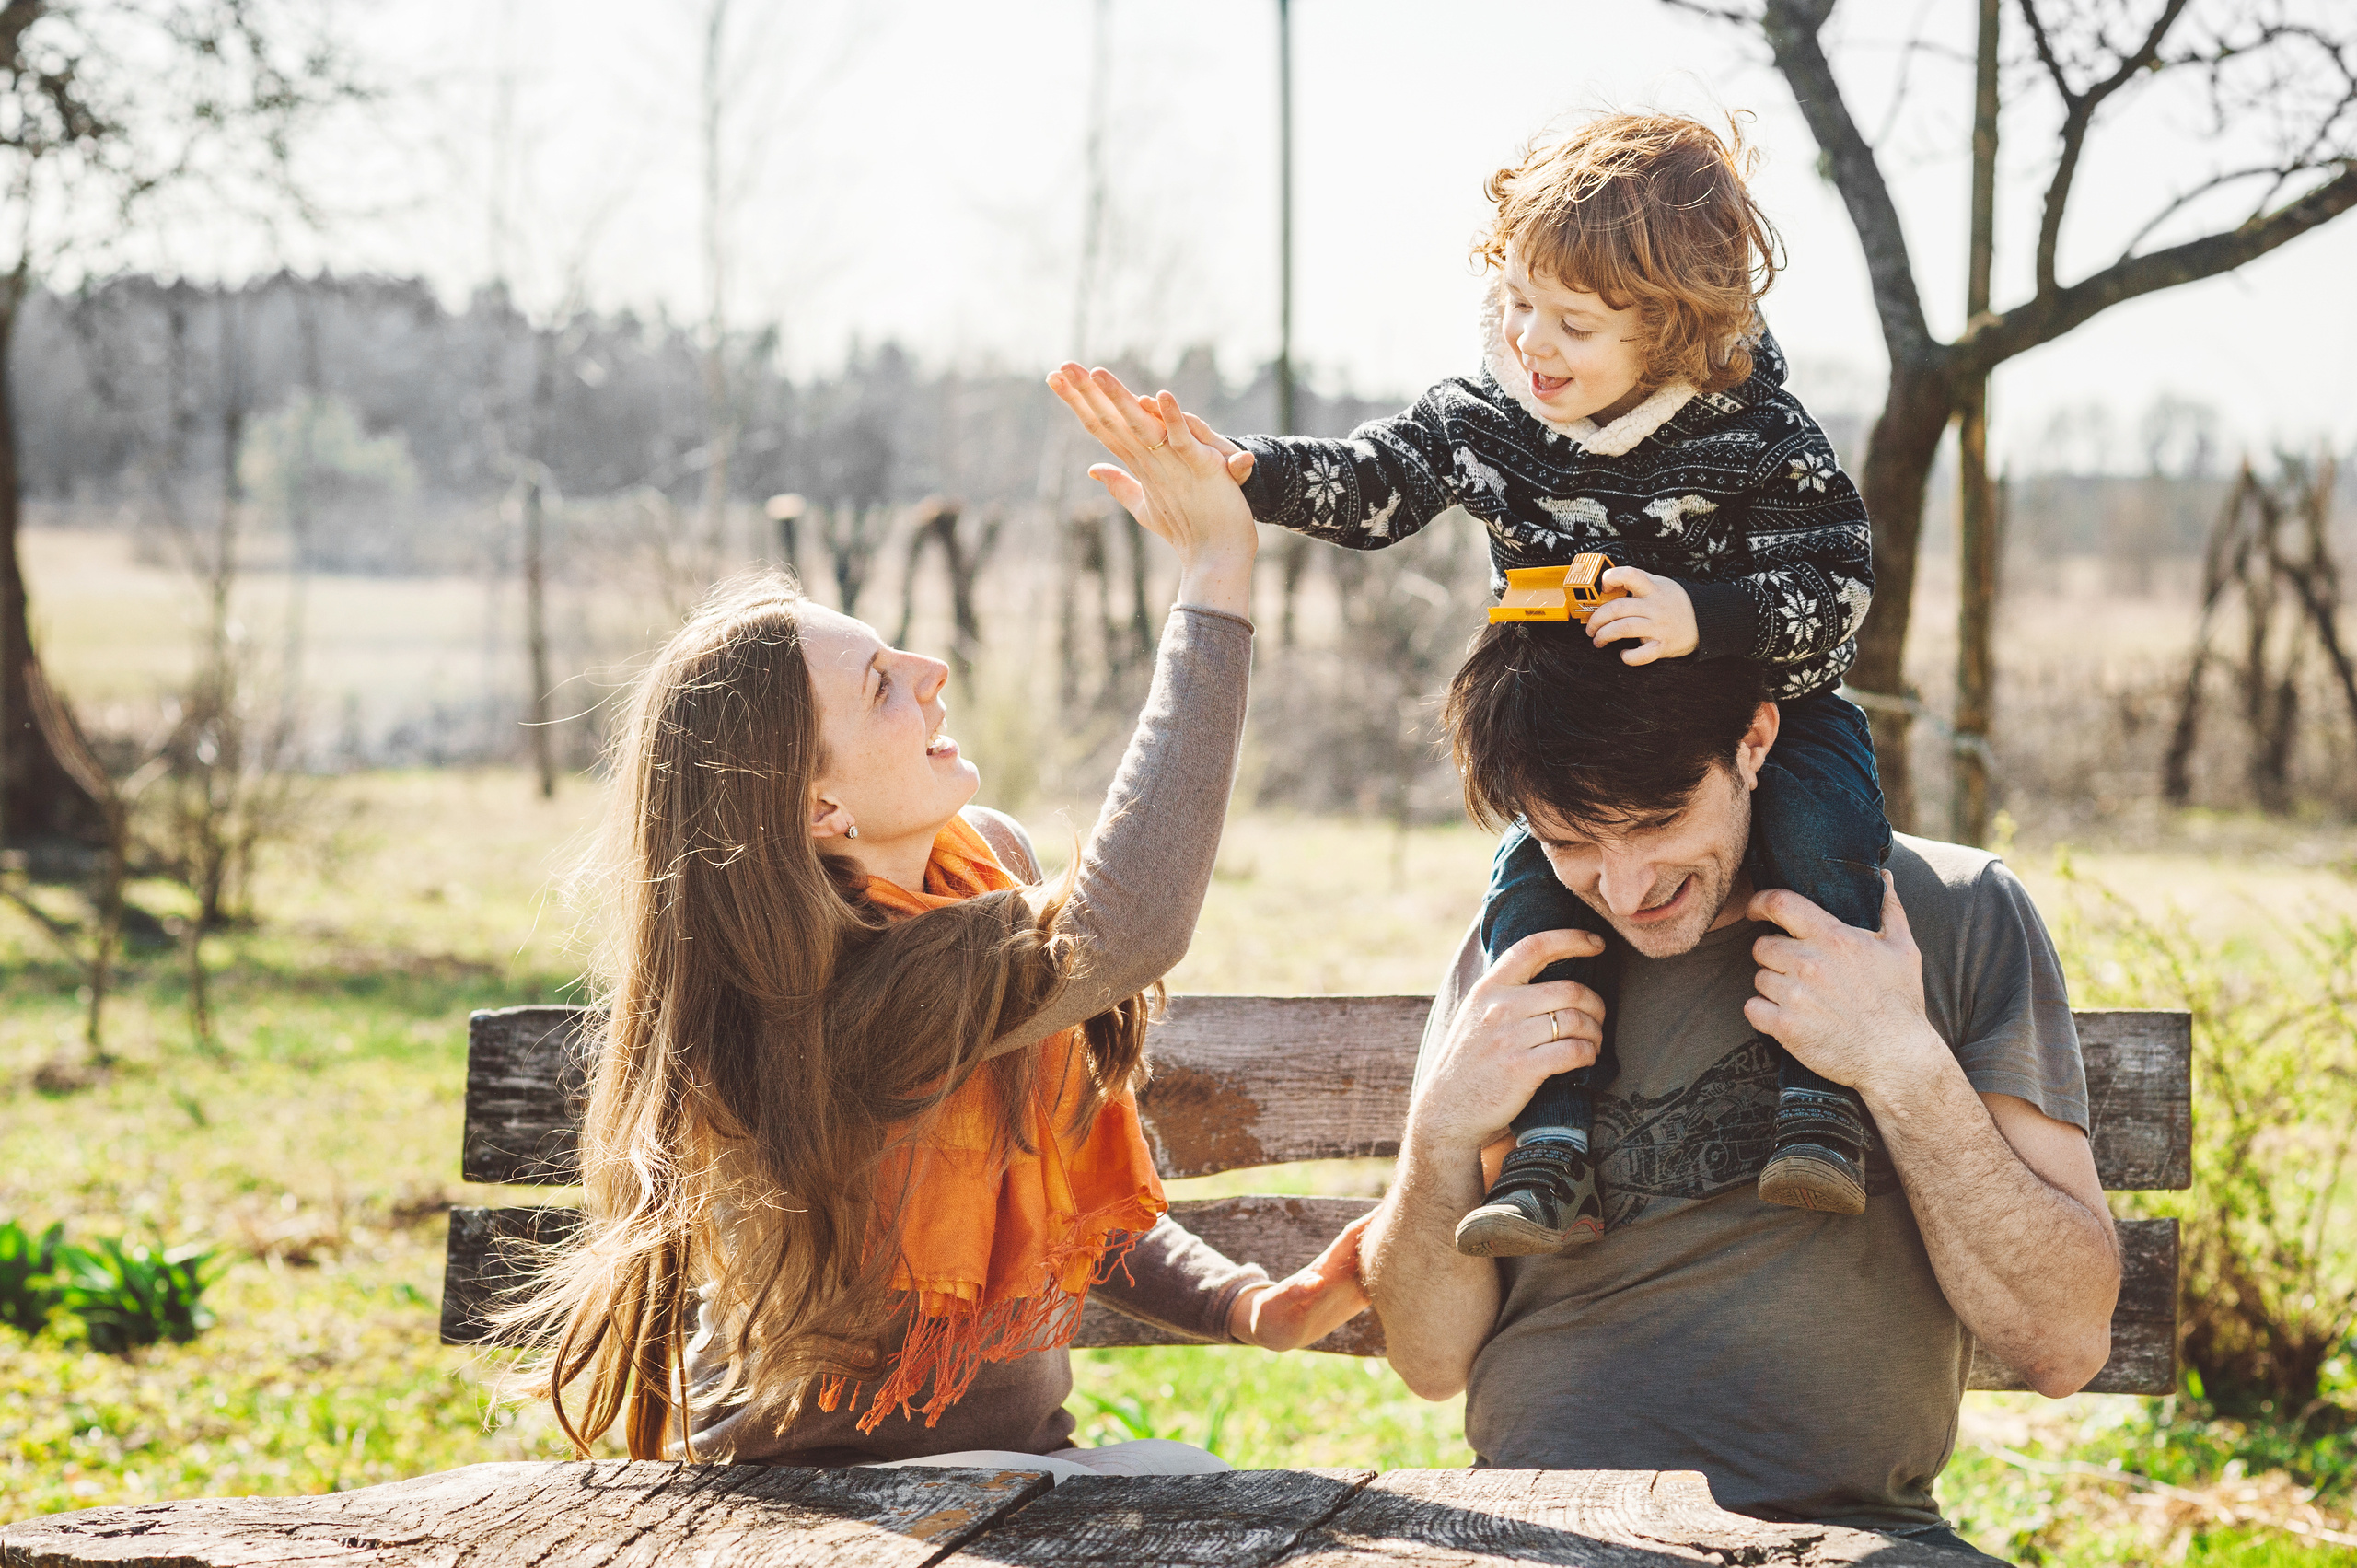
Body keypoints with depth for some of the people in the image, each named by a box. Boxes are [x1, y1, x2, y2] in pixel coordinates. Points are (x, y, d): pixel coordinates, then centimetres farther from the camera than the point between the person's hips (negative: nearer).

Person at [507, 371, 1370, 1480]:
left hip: (1014, 1454, 7)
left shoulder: (987, 867, 2)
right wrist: (1216, 571, -36)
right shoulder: (838, 1007, -25)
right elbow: (1129, 928, -40)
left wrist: (1252, 1307, -2)